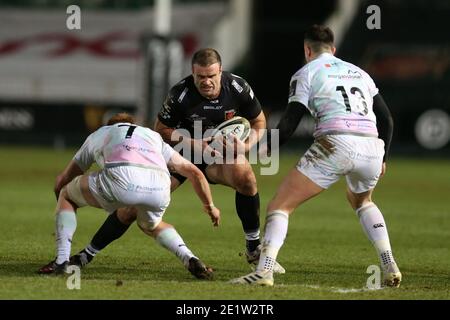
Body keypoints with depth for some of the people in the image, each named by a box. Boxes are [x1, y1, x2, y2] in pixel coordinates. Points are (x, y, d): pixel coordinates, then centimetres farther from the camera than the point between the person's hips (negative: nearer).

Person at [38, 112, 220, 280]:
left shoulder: (98, 134, 39)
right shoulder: (154, 137, 42)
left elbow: (61, 182, 45)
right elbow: (194, 172, 39)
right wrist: (209, 206, 52)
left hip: (121, 179, -3)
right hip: (159, 186, 3)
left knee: (65, 195, 26)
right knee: (151, 226, 38)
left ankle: (61, 260, 12)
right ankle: (190, 260, 14)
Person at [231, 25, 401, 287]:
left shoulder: (307, 73, 12)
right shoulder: (359, 73, 26)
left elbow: (289, 123, 4)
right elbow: (386, 120, 22)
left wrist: (267, 150, 19)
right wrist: (383, 158, 33)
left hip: (335, 145, -5)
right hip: (371, 147, 5)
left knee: (280, 206, 1)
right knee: (362, 201, 35)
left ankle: (264, 270, -17)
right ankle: (391, 267, 22)